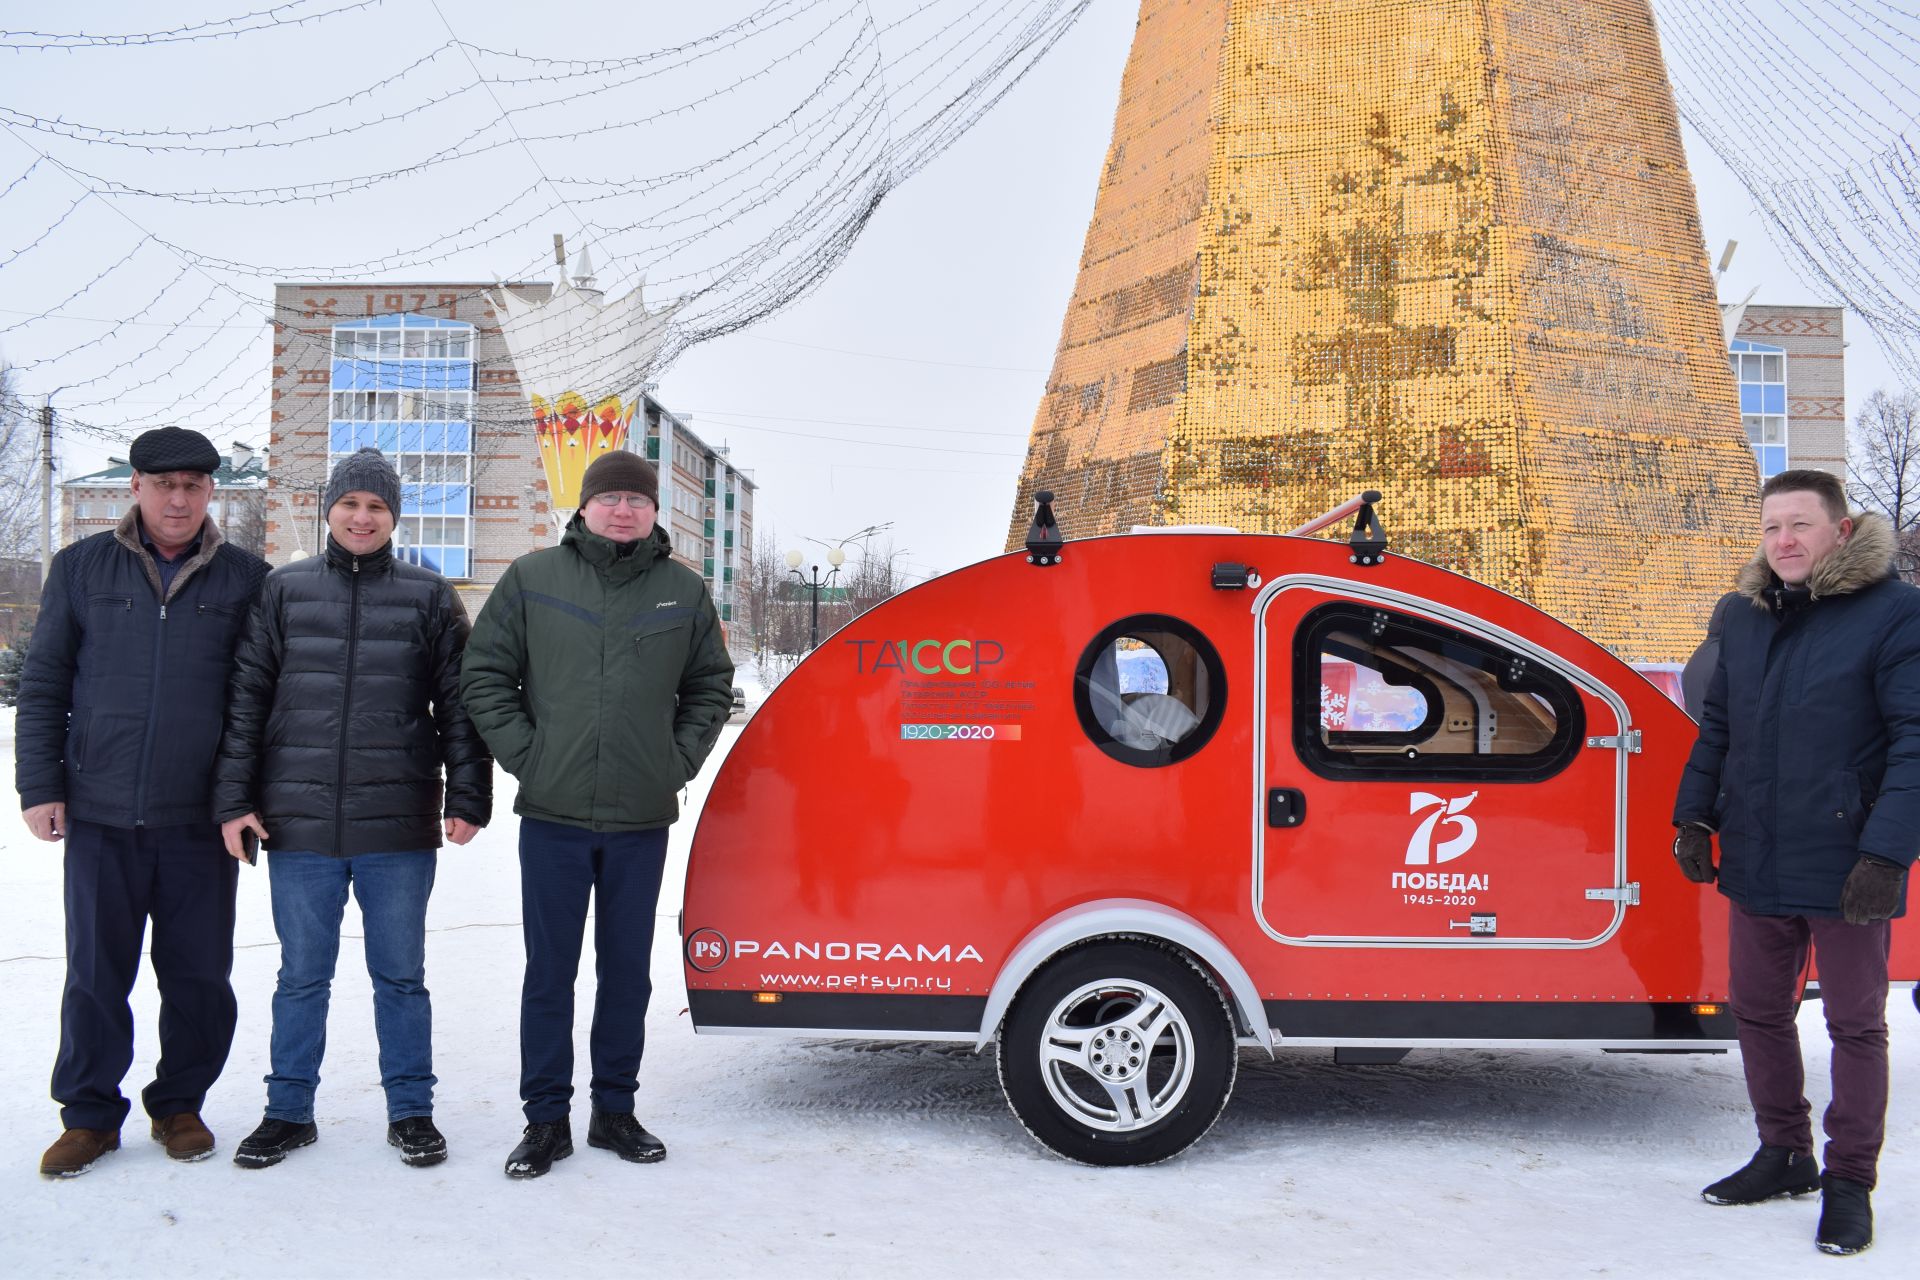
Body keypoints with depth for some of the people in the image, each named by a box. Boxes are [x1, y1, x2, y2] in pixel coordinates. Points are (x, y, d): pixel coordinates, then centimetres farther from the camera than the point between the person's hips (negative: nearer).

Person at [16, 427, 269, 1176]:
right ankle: (90, 1113, 23)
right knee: (95, 973, 8)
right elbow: (43, 684, 8)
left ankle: (179, 1103, 25)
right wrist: (40, 786, 1)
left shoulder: (246, 579, 3)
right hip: (99, 814, 1)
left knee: (199, 974, 7)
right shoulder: (82, 569, 6)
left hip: (200, 819, 0)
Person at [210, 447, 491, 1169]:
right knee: (301, 975, 11)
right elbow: (245, 700, 6)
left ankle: (411, 1109, 20)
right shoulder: (284, 590, 8)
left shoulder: (429, 597, 6)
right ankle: (289, 1110, 24)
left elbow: (458, 704, 5)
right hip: (298, 824, 1)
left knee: (400, 975, 8)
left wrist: (466, 799, -1)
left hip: (399, 827, -1)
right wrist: (234, 799, 0)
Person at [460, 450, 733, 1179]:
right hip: (553, 816, -1)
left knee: (628, 971, 11)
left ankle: (614, 1110, 24)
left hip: (642, 819, 2)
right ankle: (546, 1119, 17)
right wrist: (525, 755, -4)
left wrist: (679, 761, 2)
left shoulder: (684, 592, 5)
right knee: (549, 971, 5)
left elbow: (711, 688, 13)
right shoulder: (533, 579, 1)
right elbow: (484, 676, 4)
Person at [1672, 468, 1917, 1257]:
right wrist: (1695, 817, 10)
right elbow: (1718, 726, 17)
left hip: (1845, 866, -6)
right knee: (1758, 1011, 15)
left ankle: (1850, 1181, 21)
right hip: (1757, 864, 6)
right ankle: (1784, 1155, 32)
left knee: (1855, 1024, 8)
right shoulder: (1747, 619, 9)